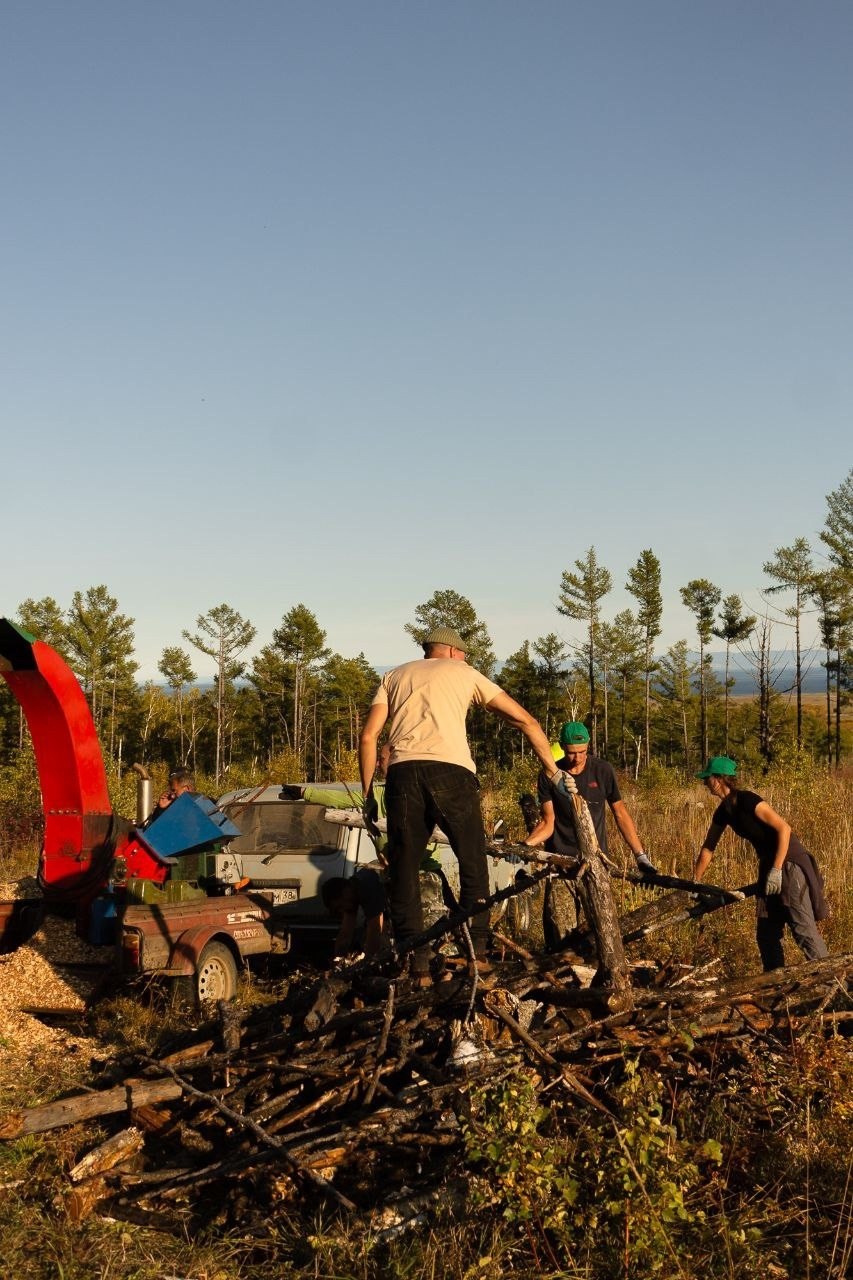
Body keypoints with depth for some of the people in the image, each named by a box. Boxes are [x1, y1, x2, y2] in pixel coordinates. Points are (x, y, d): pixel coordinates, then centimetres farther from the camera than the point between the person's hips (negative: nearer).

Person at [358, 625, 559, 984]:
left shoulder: (394, 676, 26)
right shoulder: (464, 673, 21)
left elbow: (368, 737, 14)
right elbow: (525, 720, 18)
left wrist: (368, 795, 18)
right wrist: (554, 771, 23)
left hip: (403, 773, 2)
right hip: (451, 772, -2)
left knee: (403, 872, 8)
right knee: (473, 865, 12)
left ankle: (417, 966, 4)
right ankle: (477, 954, 9)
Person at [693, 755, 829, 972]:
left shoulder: (747, 800, -18)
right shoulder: (723, 812, 8)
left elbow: (784, 828, -22)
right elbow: (708, 849, 17)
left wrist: (776, 870, -24)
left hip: (790, 864, -9)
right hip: (769, 866, 9)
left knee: (803, 928, -13)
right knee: (766, 933, 11)